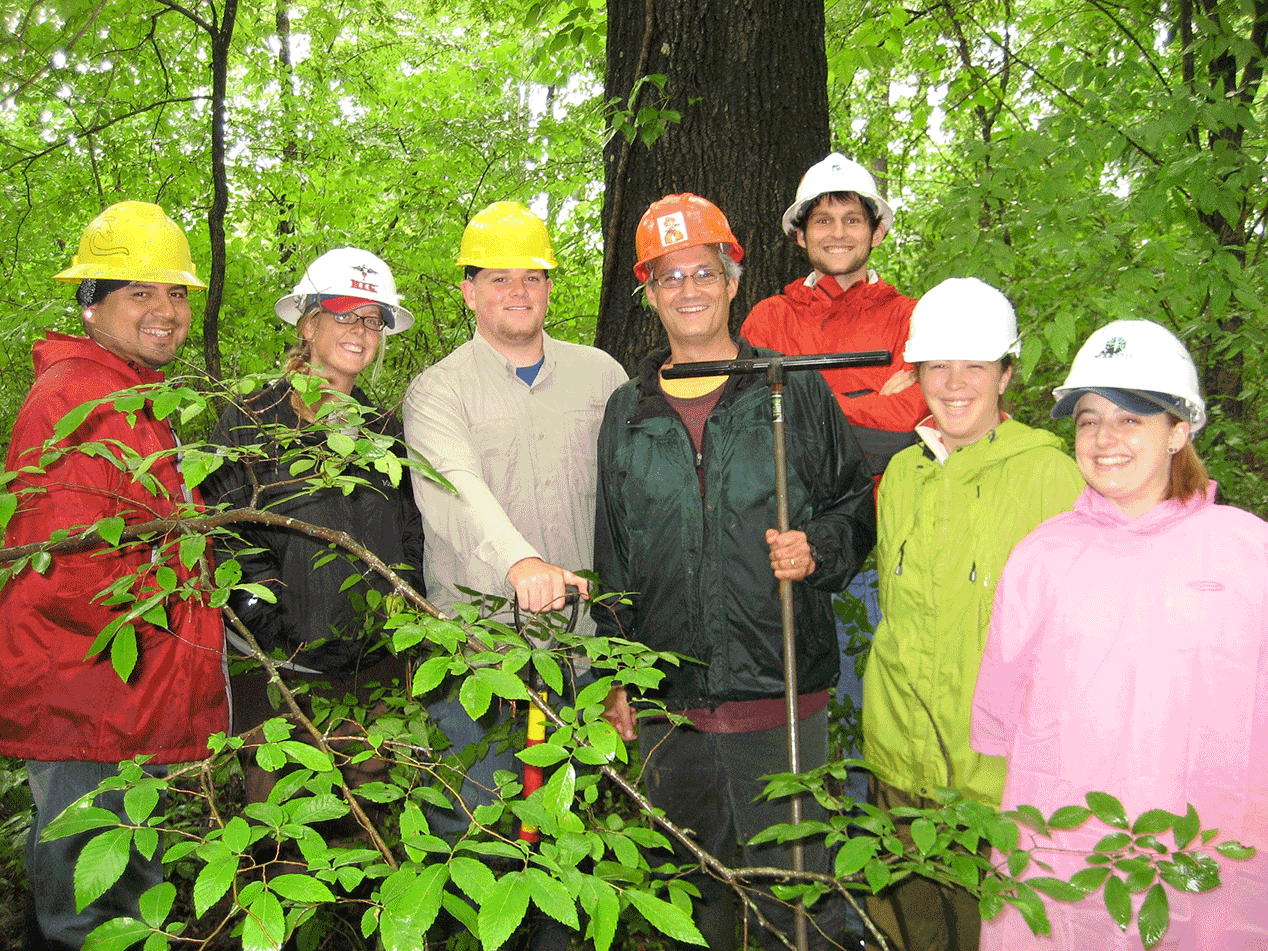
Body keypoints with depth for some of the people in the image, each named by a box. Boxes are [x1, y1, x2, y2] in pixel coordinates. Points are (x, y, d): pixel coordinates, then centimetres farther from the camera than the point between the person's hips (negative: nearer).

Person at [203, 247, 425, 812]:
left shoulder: (386, 430, 13)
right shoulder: (250, 423, 2)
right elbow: (227, 539, -4)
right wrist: (271, 624, -13)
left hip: (376, 664, 3)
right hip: (279, 668, -3)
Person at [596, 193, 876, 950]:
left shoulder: (794, 389, 1)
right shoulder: (627, 413, 9)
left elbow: (857, 505, 7)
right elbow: (612, 555, 14)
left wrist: (817, 550, -14)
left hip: (782, 694, -3)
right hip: (670, 705, 3)